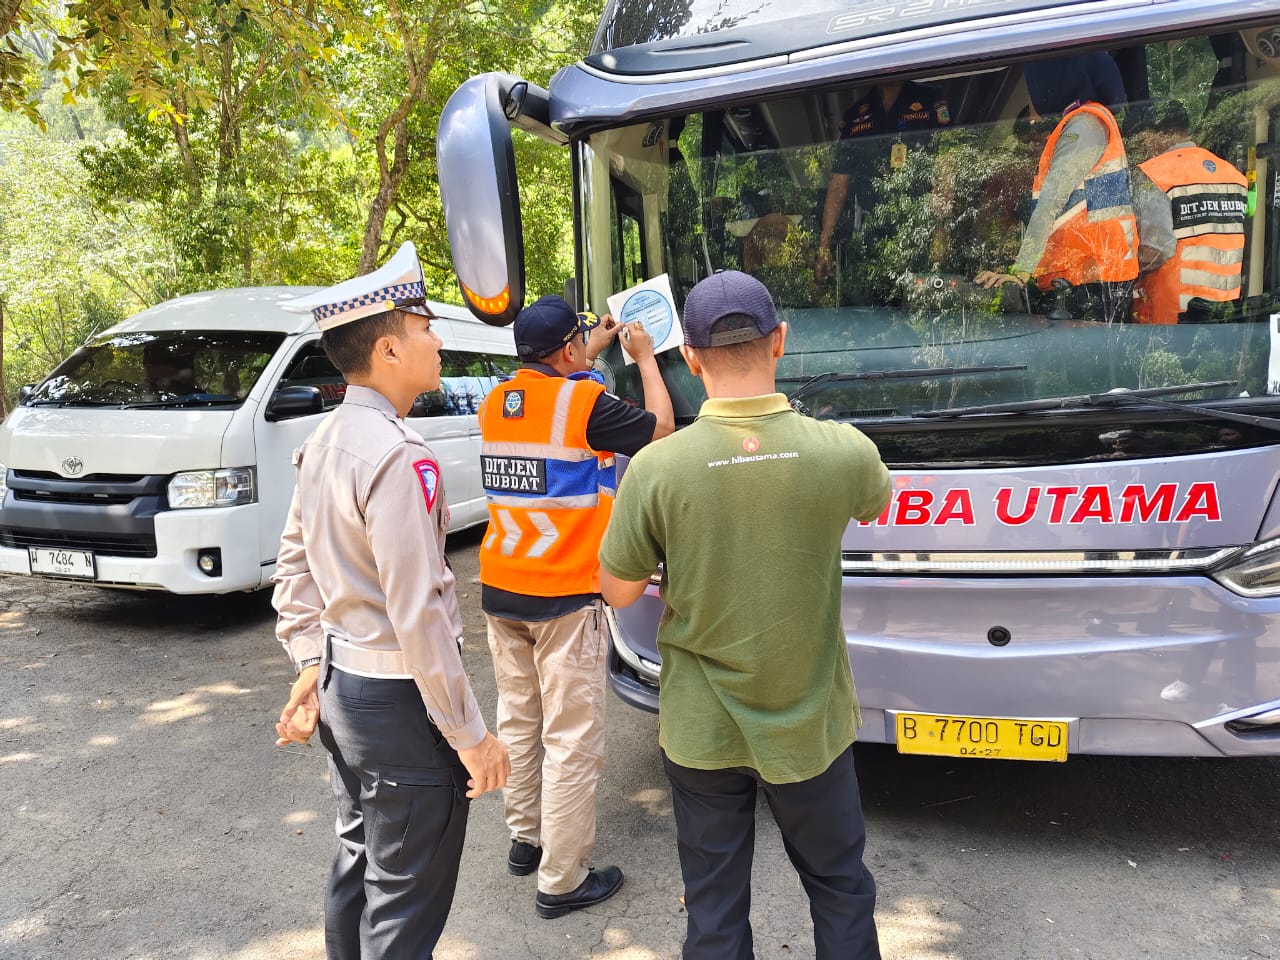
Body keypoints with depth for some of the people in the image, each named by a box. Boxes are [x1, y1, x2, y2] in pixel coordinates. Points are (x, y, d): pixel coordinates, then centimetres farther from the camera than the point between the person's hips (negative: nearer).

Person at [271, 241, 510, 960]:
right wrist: (470, 734, -17)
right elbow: (418, 614, -25)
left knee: (359, 863, 26)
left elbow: (295, 566, 12)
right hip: (399, 702, -9)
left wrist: (310, 666, 16)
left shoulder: (326, 441, 6)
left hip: (342, 684, 9)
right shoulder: (399, 457, -23)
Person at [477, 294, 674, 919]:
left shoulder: (497, 402, 6)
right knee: (571, 740, 2)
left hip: (500, 593, 8)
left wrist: (594, 348, 34)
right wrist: (644, 358, 14)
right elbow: (660, 427, 1)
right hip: (563, 600, -7)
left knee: (519, 720, 19)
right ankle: (561, 881, 12)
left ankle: (525, 837, 34)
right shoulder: (585, 403, -15)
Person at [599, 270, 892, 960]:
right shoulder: (844, 452, -16)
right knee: (840, 888, 25)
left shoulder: (656, 469, -20)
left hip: (700, 729, -1)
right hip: (809, 724, 1)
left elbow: (618, 592, -6)